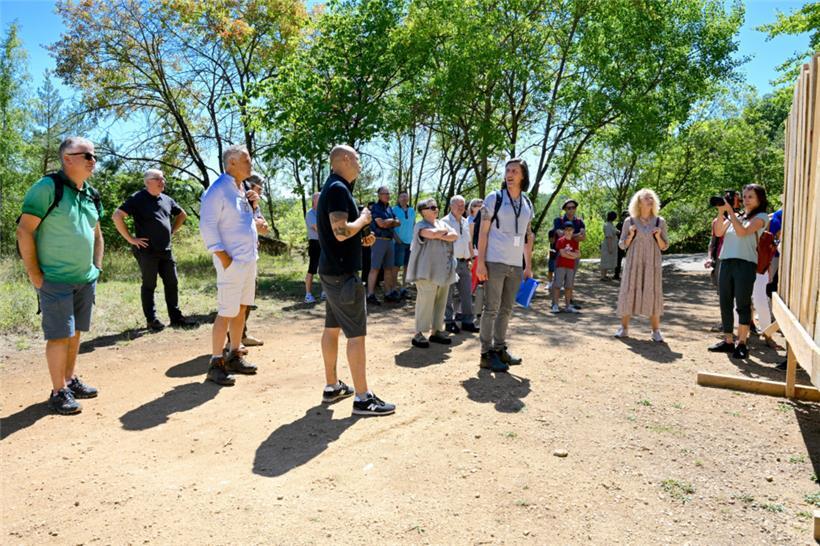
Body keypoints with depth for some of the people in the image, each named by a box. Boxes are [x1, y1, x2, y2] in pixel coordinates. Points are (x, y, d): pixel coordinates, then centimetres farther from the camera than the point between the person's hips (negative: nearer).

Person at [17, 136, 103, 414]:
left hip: (86, 279, 7)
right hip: (55, 280, -7)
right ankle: (58, 392, 9)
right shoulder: (48, 187, -12)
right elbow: (24, 230, -13)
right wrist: (33, 273, -13)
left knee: (76, 332, 14)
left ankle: (71, 380, 27)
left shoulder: (92, 194, 11)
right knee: (60, 335, -2)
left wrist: (97, 266, 14)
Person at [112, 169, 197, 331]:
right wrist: (130, 239, -14)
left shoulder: (166, 200, 11)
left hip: (166, 250, 6)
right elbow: (117, 216, -15)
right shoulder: (138, 199, -8)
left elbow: (182, 214, 27)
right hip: (147, 251, -6)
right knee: (149, 285, 3)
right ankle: (151, 320, 11)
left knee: (172, 284, 9)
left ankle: (176, 317, 18)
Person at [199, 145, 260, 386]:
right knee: (226, 312, -6)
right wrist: (225, 259, -19)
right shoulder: (218, 190, -11)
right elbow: (207, 227, -16)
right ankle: (216, 364, 2)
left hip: (249, 258, 9)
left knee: (241, 309, 13)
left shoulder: (240, 189, 15)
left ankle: (234, 356, 24)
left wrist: (251, 205, 8)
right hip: (232, 261, -9)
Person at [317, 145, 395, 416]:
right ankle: (362, 398, -1)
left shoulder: (332, 188, 16)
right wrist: (363, 219, -9)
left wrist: (361, 240, 11)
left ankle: (332, 387, 25)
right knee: (356, 333, -7)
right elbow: (341, 231, -27)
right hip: (343, 272, -11)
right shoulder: (338, 188, -16)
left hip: (331, 270, 11)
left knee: (332, 328, 14)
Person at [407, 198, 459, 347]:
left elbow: (455, 236, 3)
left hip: (443, 271, 7)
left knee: (440, 302, 9)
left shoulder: (442, 223, 16)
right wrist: (445, 231, -4)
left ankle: (436, 331, 19)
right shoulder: (421, 226, -5)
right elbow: (432, 233, -24)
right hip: (428, 271, -7)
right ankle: (419, 334, -3)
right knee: (425, 302, -8)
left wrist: (441, 235, -12)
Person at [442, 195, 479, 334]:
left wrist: (470, 259, 16)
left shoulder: (466, 222, 15)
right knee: (449, 294, 1)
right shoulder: (445, 222, -5)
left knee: (467, 293, 7)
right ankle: (449, 321, 9)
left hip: (464, 262, 6)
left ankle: (467, 321, 15)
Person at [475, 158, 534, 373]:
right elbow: (483, 232, -5)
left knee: (506, 310, 12)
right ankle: (487, 354, 4)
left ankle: (500, 349, 23)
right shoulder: (494, 198, -2)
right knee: (491, 309, -3)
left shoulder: (527, 204, 13)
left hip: (516, 265, 6)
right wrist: (480, 262, -13)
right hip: (495, 262, -5)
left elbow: (528, 236, 18)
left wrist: (528, 266, 14)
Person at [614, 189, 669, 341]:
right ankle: (623, 328, 8)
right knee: (628, 292, -1)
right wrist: (631, 235, -12)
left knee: (653, 294, -2)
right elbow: (622, 245, 5)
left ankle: (656, 331, 5)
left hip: (652, 264, 0)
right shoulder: (629, 221, 1)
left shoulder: (660, 222, 3)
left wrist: (658, 236, -12)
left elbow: (664, 247, 6)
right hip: (633, 263, 0)